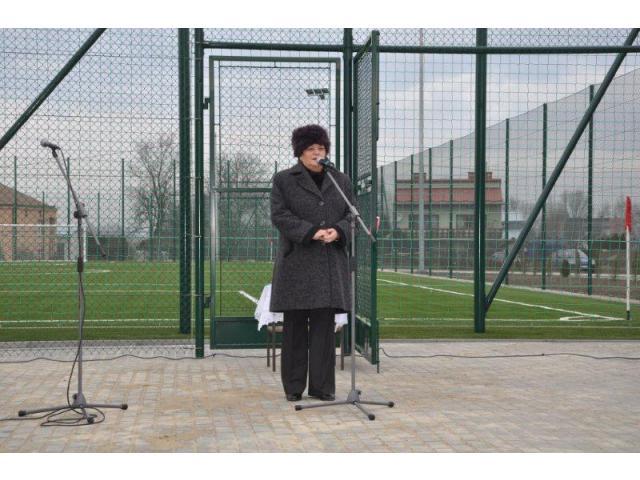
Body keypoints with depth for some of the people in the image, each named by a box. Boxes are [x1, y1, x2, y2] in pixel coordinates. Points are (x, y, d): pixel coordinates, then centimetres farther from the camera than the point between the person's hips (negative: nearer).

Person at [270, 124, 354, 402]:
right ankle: (293, 387, 10)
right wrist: (311, 232, -18)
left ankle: (322, 386, 9)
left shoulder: (342, 181, 14)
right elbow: (279, 215, -6)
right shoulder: (283, 180, 4)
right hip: (297, 262, -2)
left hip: (331, 263, 3)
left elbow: (351, 216, 10)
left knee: (324, 325, 2)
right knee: (295, 326, 1)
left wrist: (337, 231, -12)